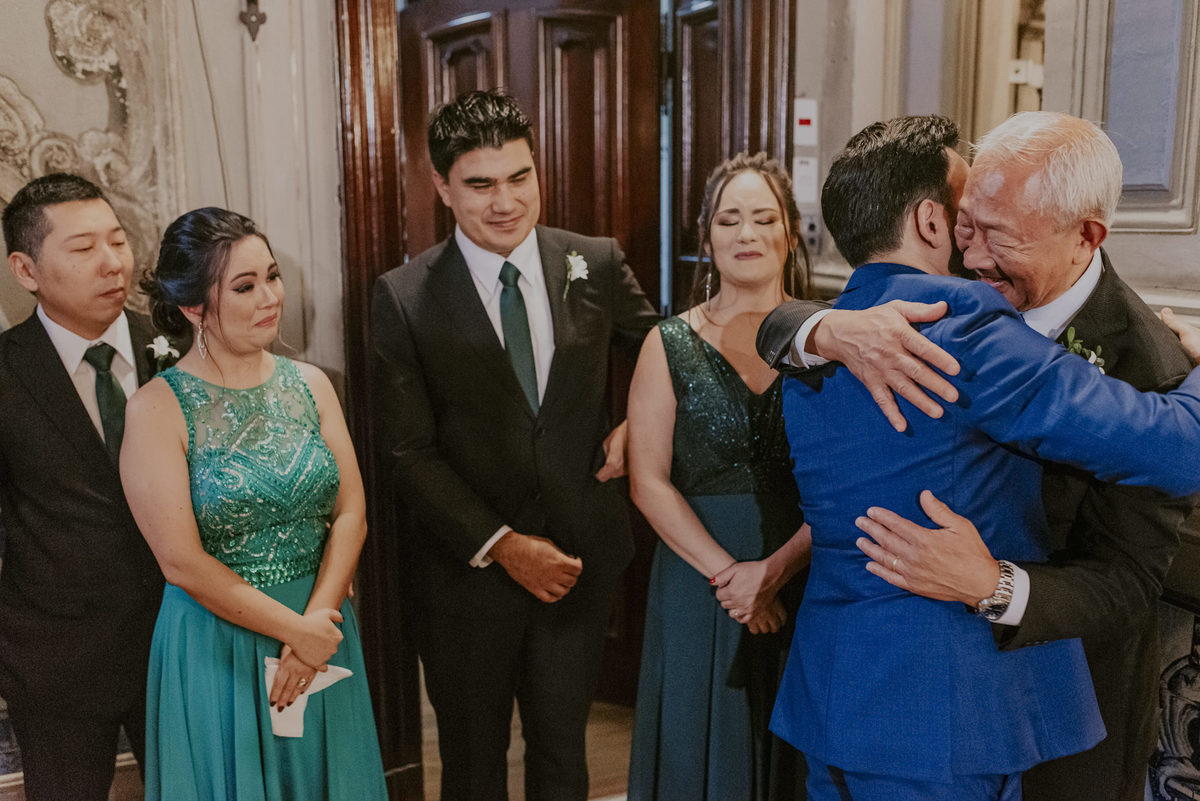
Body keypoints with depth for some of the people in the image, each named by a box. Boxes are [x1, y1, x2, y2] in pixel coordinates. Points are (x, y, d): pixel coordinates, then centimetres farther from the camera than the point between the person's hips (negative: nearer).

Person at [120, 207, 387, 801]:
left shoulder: (310, 385, 1)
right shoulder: (156, 409, -12)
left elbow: (351, 513, -2)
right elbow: (182, 562, -15)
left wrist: (317, 620, -13)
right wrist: (294, 630, -13)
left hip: (320, 633, 4)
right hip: (216, 647, -4)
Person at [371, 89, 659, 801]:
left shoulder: (598, 266, -3)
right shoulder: (404, 297, -9)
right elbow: (408, 452, -9)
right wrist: (501, 544, -13)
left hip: (581, 556, 1)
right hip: (469, 570, -1)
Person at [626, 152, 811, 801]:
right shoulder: (671, 345, 0)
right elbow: (648, 481, -5)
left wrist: (777, 568, -16)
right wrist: (727, 572, -13)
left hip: (806, 582, 1)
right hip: (697, 583, 0)